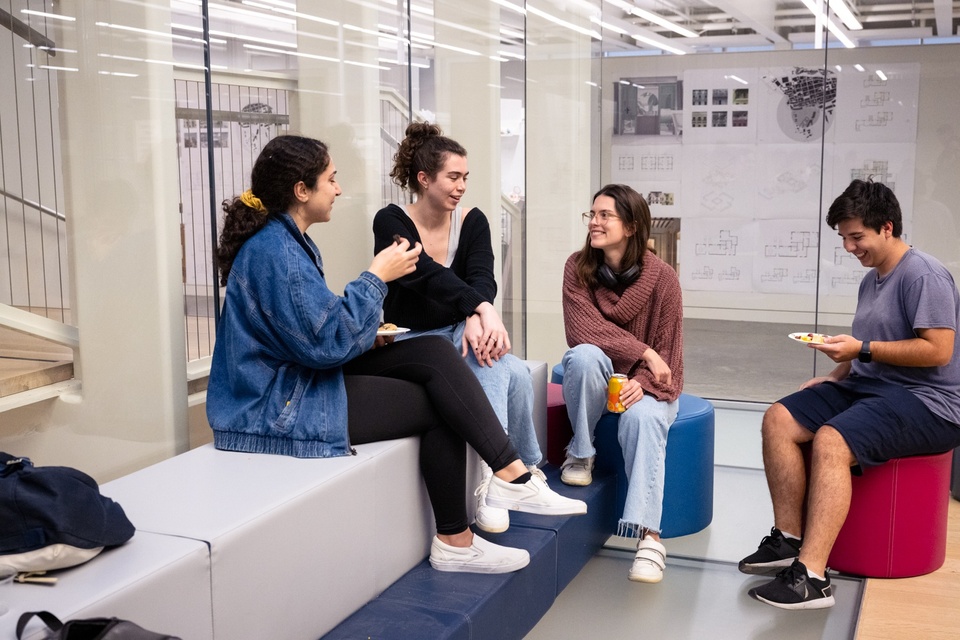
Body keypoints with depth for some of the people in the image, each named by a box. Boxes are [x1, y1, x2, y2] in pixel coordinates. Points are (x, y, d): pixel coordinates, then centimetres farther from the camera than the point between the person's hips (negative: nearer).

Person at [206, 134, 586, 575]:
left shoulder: (285, 240, 12)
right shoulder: (273, 250, -21)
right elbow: (325, 343, -25)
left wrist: (363, 335, 4)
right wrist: (377, 276, -17)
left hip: (301, 376, 9)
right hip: (282, 406, -9)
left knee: (435, 353, -4)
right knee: (437, 405, -8)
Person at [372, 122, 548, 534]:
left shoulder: (472, 221, 3)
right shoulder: (391, 222, -9)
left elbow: (482, 277, -13)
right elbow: (427, 274, -27)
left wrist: (476, 318, -35)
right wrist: (481, 308, -42)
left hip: (458, 333, 4)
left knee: (514, 372, -30)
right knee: (510, 372, -30)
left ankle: (490, 479, -30)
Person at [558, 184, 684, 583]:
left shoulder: (661, 276, -12)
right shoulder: (578, 267, -7)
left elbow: (668, 352, -8)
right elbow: (581, 329, -17)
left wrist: (642, 382, -26)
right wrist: (642, 352, -22)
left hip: (648, 383, -1)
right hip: (597, 380, 2)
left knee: (642, 419, -34)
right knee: (585, 356, -33)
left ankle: (649, 536, -39)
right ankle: (580, 453, -12)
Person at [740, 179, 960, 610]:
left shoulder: (924, 276, -11)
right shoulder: (872, 279, 17)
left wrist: (862, 349, -19)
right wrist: (833, 377, 7)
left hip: (925, 401, -10)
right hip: (866, 387, 10)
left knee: (830, 440, -33)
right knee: (779, 420, -7)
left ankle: (811, 577, -37)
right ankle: (789, 539, -8)